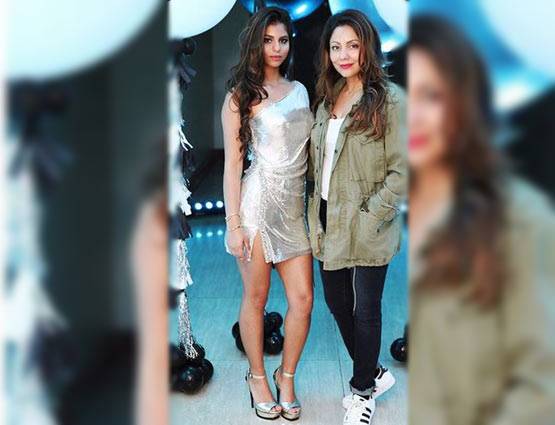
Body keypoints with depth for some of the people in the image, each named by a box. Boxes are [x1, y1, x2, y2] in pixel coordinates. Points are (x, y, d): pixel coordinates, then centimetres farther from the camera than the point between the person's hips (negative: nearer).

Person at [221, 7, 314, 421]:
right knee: (256, 297, 6)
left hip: (294, 205, 5)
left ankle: (287, 375, 25)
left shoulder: (300, 90, 14)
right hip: (258, 201, -5)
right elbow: (232, 164, -5)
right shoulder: (240, 96, -2)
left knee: (303, 299, 3)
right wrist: (234, 224, -10)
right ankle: (258, 377, 26)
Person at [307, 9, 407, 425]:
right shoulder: (327, 99, 10)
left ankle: (364, 389, 31)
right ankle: (374, 373, 39)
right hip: (329, 225, 7)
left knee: (365, 310, 8)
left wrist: (369, 218, -18)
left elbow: (401, 171, -15)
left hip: (367, 230, -7)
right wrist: (318, 211, 6)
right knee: (337, 302, 17)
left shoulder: (390, 100, -12)